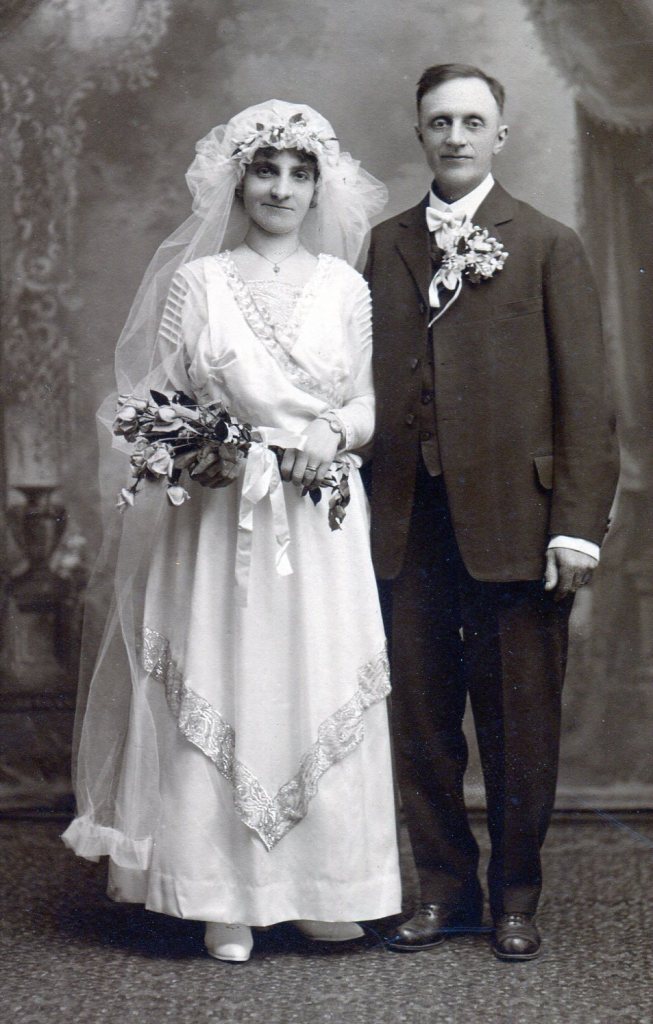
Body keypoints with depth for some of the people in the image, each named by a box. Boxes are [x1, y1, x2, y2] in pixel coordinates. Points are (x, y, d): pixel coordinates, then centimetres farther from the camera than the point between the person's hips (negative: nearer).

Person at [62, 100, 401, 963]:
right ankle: (227, 899, 9)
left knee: (321, 689, 2)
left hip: (322, 522, 2)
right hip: (223, 517, -1)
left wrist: (337, 435, -9)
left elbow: (366, 403, 11)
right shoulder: (198, 281, 2)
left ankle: (321, 886, 14)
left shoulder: (345, 286, 7)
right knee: (220, 693, -1)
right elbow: (158, 404, 4)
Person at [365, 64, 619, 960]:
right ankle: (444, 888, 23)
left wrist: (578, 524, -9)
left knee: (519, 726, 4)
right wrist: (365, 504, 0)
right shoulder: (387, 246, 12)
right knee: (422, 718, 9)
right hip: (410, 520, 3)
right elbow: (372, 380, 8)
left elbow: (585, 396, -2)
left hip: (511, 518, -3)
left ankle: (516, 897, 20)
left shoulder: (548, 246, 3)